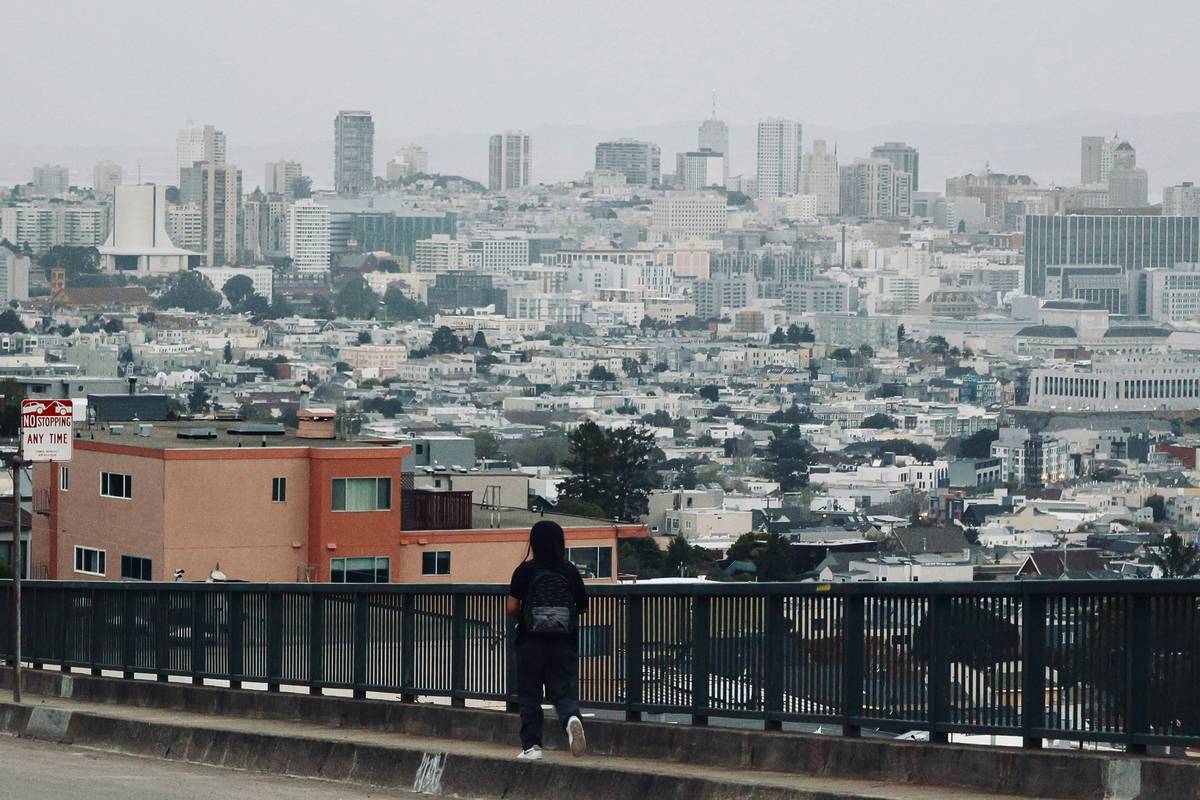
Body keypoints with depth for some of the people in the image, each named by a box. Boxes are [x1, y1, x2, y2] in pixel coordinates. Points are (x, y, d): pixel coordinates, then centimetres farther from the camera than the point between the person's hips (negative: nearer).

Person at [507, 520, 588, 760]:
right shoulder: (570, 571, 0)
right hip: (564, 643, 1)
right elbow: (583, 605, 8)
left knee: (529, 695, 10)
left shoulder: (526, 571, -5)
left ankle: (531, 745, 9)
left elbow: (511, 607, -7)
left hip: (531, 641, -1)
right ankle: (571, 717, -30)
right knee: (564, 690, 2)